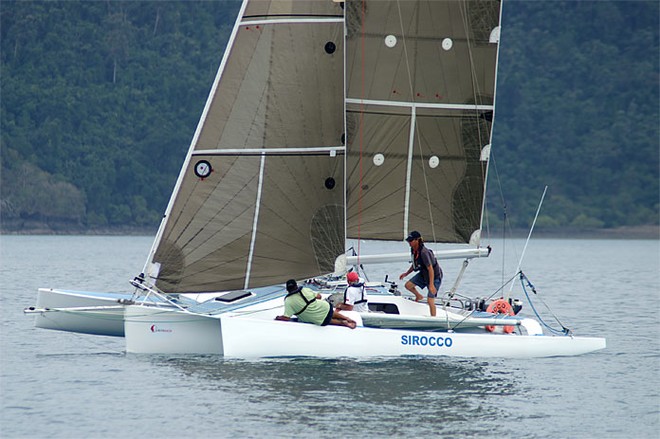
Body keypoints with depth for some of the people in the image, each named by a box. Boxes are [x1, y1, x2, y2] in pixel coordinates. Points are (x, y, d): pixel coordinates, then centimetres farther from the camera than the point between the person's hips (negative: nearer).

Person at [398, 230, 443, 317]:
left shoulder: (424, 252, -32)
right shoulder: (413, 250, -4)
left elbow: (430, 268, -34)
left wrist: (431, 285, -37)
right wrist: (406, 273, 12)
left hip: (435, 276, -8)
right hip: (423, 274, 8)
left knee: (430, 300, -10)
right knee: (408, 285, -3)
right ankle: (419, 296, 26)